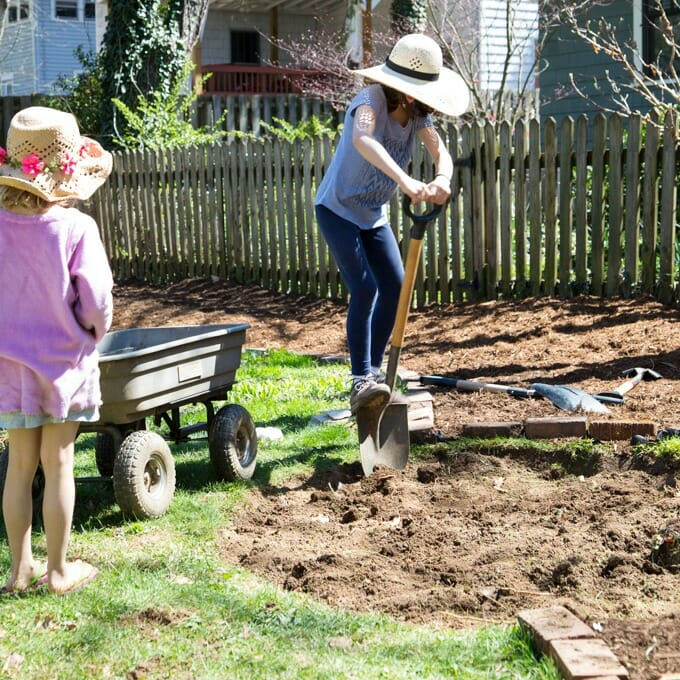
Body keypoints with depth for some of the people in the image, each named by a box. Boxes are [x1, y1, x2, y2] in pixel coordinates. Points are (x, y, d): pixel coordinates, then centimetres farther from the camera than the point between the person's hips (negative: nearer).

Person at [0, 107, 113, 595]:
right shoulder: (76, 228, -17)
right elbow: (97, 302, -14)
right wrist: (94, 334, 6)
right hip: (65, 361, -3)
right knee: (58, 464, 8)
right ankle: (59, 569, 18)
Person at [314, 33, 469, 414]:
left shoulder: (416, 112, -3)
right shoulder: (372, 100, -25)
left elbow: (440, 150, -16)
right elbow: (362, 139, -47)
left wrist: (442, 179, -40)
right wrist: (404, 180, -59)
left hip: (374, 215, 8)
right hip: (339, 210, -8)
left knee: (395, 286, 5)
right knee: (365, 289, -18)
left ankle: (374, 370, 19)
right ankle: (361, 380, -13)